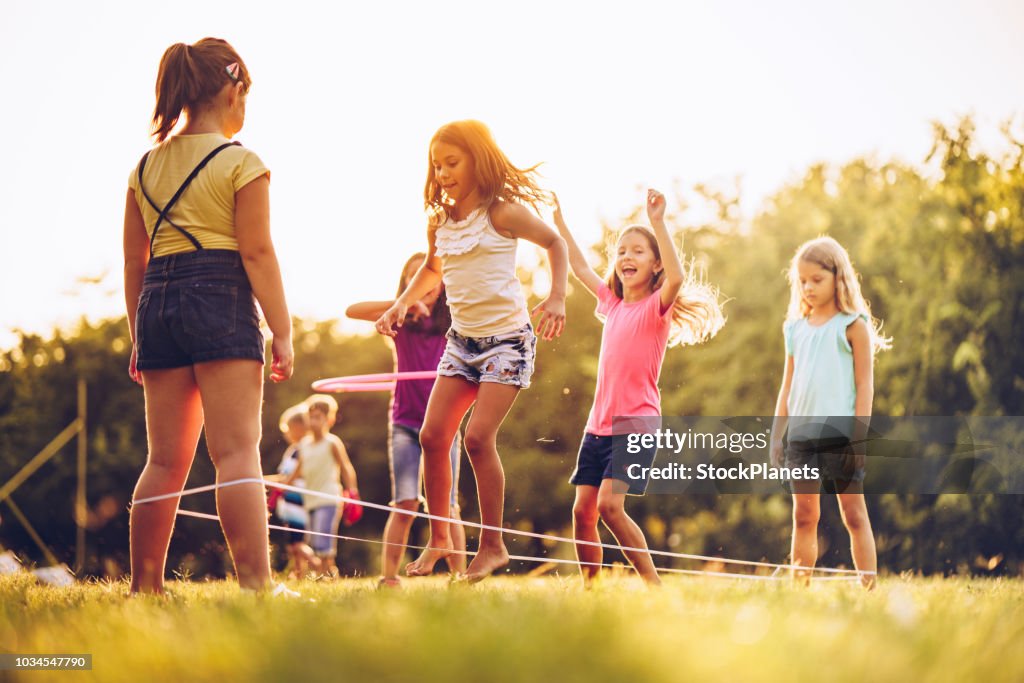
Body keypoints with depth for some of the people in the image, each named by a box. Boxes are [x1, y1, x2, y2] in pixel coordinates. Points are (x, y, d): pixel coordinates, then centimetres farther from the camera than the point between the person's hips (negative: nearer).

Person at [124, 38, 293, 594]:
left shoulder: (147, 167, 14)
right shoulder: (240, 163, -2)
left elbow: (134, 261, 14)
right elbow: (257, 253, -8)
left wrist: (138, 338, 20)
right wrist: (282, 332, -7)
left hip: (158, 305, 6)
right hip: (222, 301, -5)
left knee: (165, 459, 11)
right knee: (237, 450, -10)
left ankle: (144, 586, 13)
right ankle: (255, 581, -18)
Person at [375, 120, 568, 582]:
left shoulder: (501, 213, -11)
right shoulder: (440, 222, 6)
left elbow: (555, 243, 1)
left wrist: (556, 298, -10)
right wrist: (402, 303, 11)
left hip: (507, 338, -6)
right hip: (462, 339, 6)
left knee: (479, 436, -15)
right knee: (432, 435, -1)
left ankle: (493, 545, -3)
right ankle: (438, 539, 12)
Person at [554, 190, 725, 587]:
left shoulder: (656, 306, -5)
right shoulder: (612, 304, 13)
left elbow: (676, 278, -26)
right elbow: (580, 267, 27)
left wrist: (658, 223, -30)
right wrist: (559, 221, 27)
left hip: (637, 423, -7)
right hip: (599, 424, 7)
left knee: (609, 505, -19)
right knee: (583, 509, 1)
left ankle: (653, 583, -11)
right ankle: (589, 587, 12)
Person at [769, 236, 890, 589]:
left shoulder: (852, 325, -1)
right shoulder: (795, 328, 13)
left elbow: (864, 383, -4)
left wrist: (859, 435, -11)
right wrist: (777, 434, 12)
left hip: (841, 434, -4)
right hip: (801, 434, 4)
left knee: (854, 514, 0)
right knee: (804, 515, 5)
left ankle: (869, 585, 3)